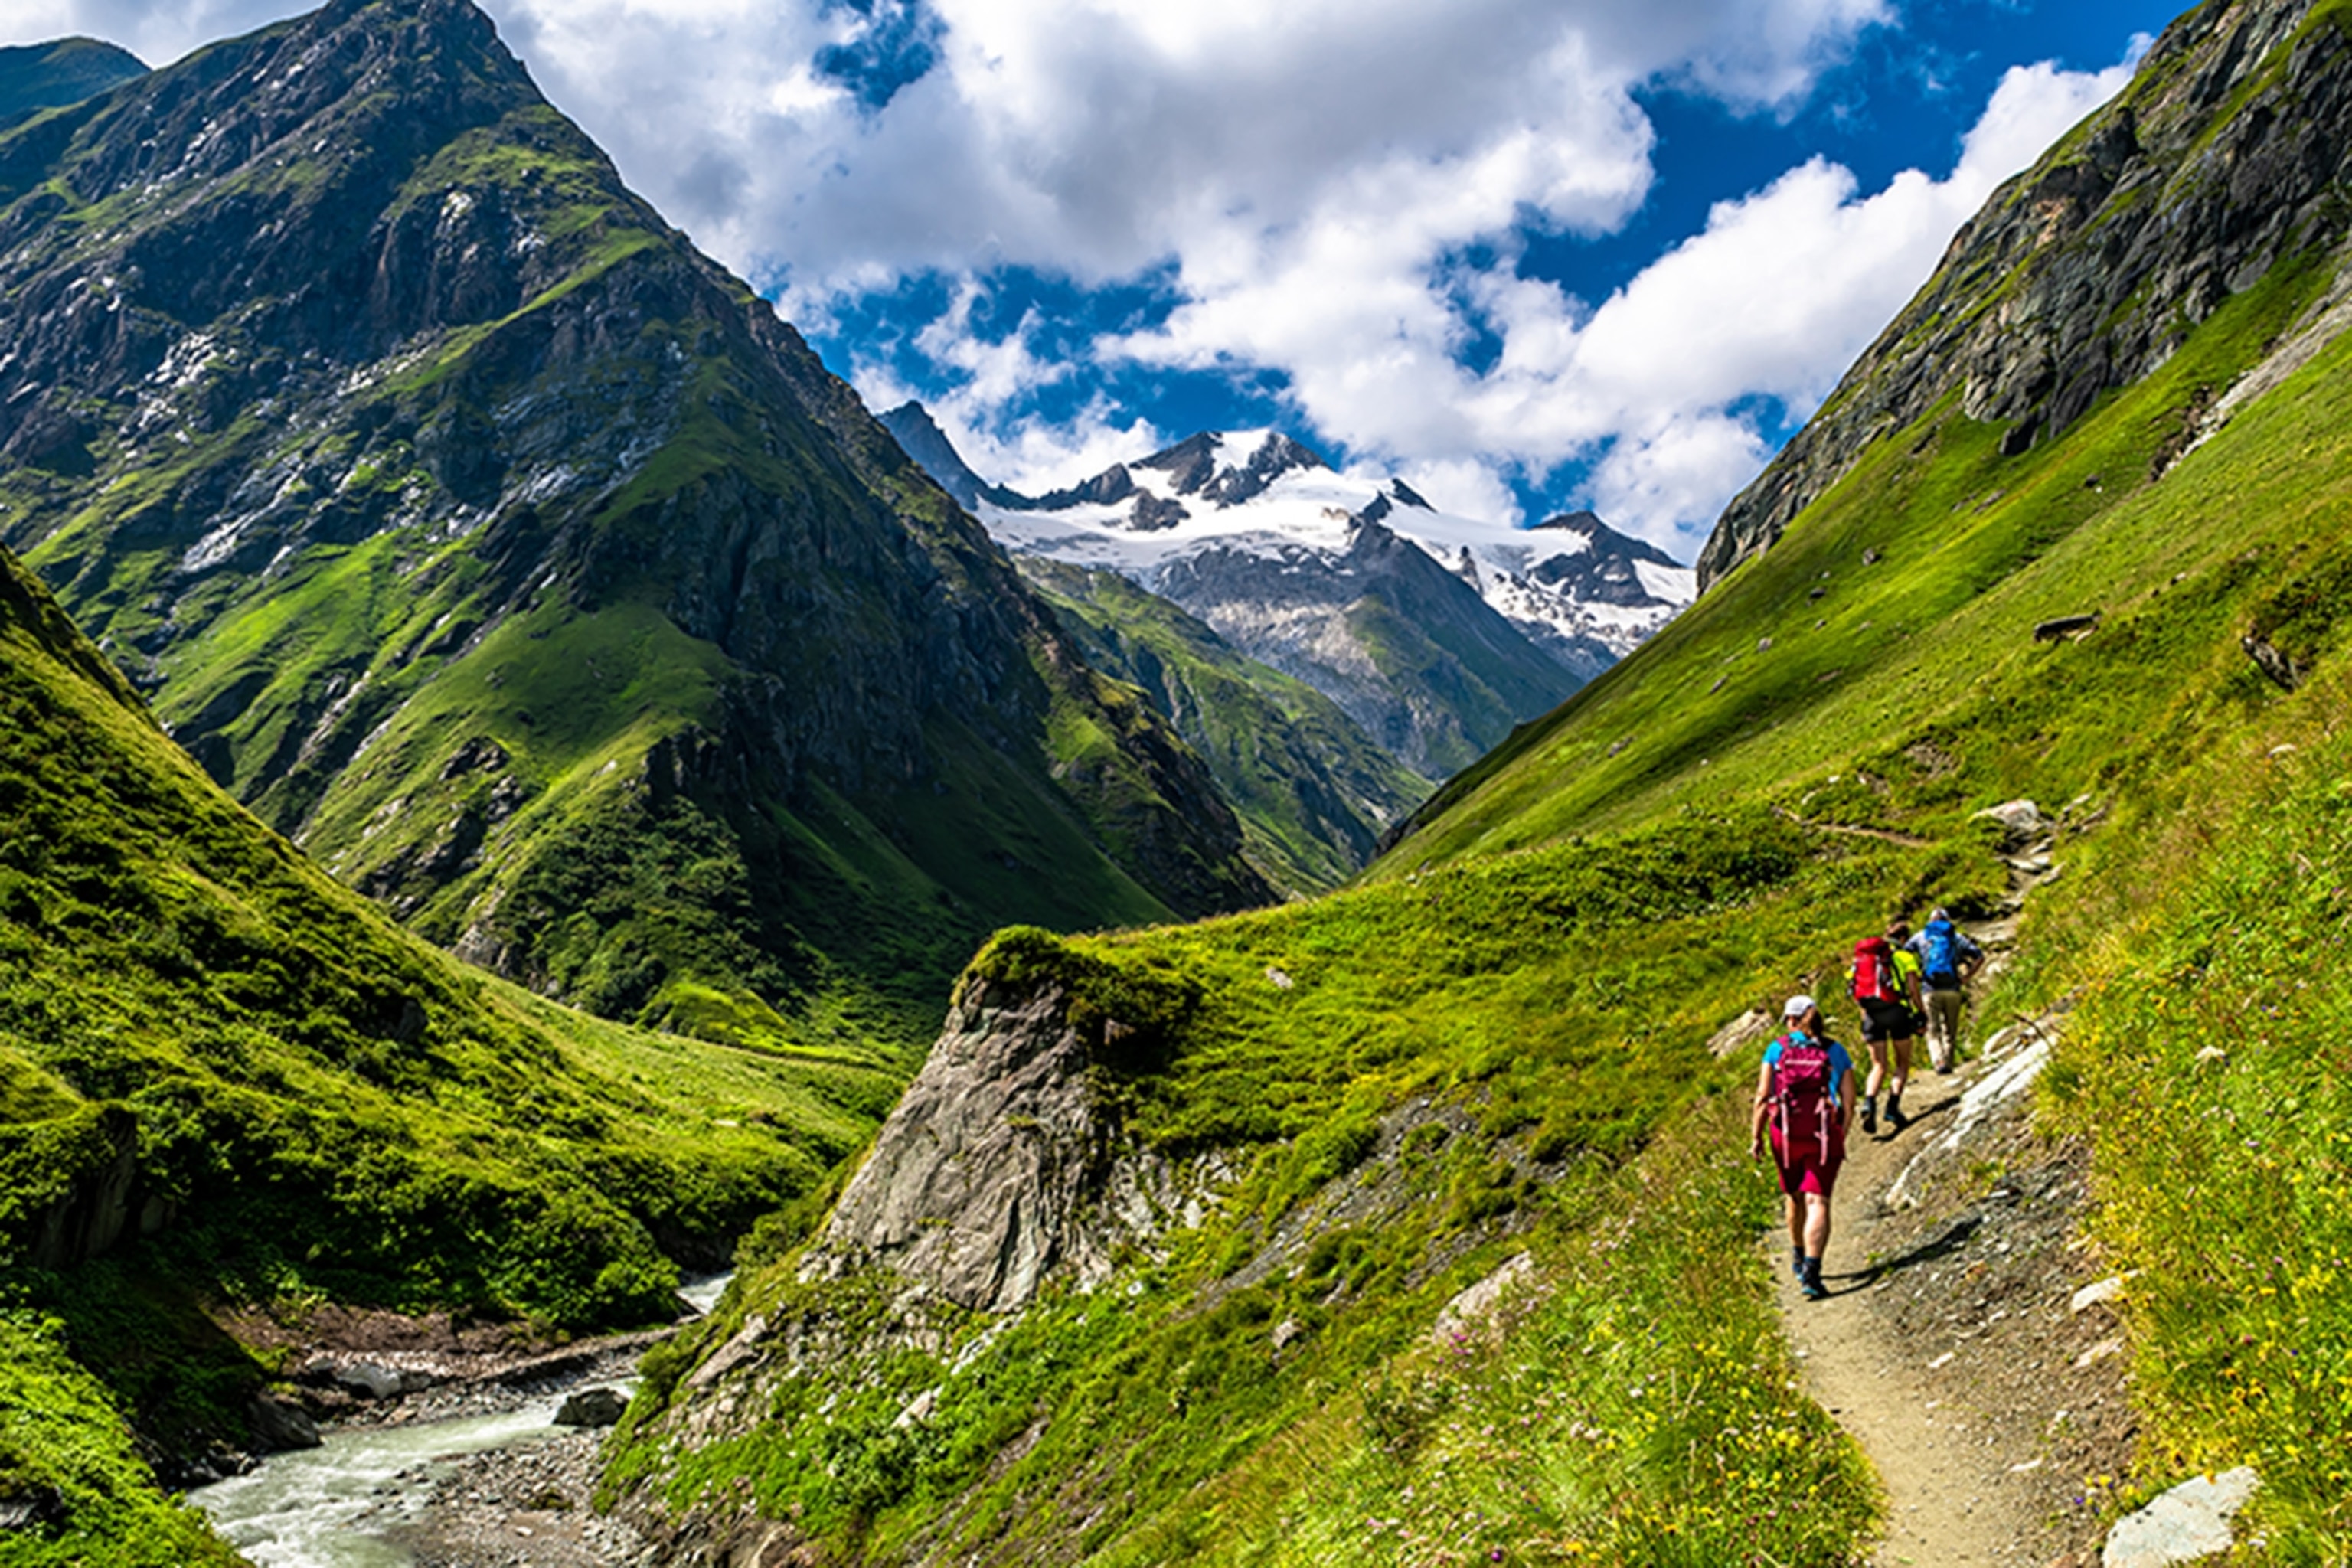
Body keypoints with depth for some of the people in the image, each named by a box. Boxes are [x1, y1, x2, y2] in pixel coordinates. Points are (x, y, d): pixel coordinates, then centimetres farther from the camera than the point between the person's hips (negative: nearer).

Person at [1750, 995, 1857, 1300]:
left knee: (1795, 1198, 20)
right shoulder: (1836, 1052, 4)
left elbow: (1763, 1097, -4)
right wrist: (1840, 1138, 15)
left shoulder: (1777, 1049, 0)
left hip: (1785, 1136, 1)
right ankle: (1811, 1269, -19)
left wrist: (1756, 1137, 0)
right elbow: (1849, 1103, 3)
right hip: (1823, 1136, -1)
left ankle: (1798, 1257, 39)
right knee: (1817, 1202, -4)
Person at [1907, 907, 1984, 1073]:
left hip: (1931, 990, -1)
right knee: (1950, 1030, 13)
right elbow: (1979, 956, 4)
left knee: (1933, 1030, 2)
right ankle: (1949, 1062, 10)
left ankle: (1939, 1061, -17)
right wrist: (1966, 977, 3)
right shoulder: (1956, 937, 12)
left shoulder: (1920, 937, 11)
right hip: (1952, 990, 1)